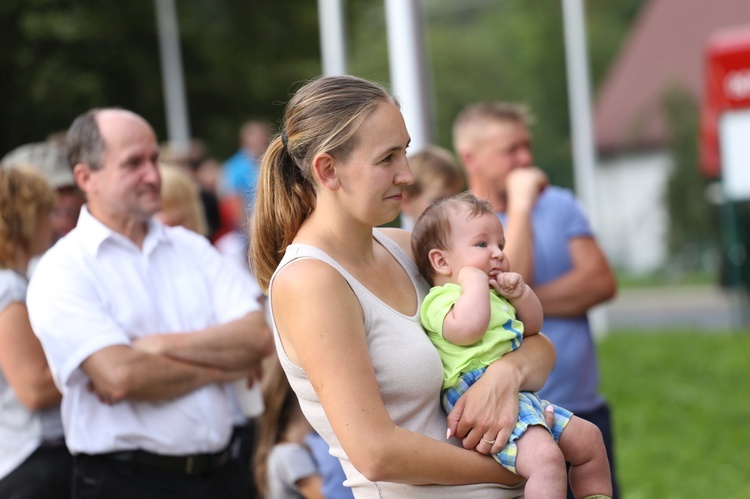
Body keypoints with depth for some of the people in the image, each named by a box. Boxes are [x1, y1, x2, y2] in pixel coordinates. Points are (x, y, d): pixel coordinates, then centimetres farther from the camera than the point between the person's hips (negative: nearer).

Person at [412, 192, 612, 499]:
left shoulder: (493, 296, 26)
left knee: (589, 439, 16)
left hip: (522, 397, 11)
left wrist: (521, 294, 10)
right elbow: (468, 328, -29)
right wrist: (474, 277, -14)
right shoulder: (441, 300, -7)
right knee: (545, 457, -30)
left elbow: (532, 327, 30)